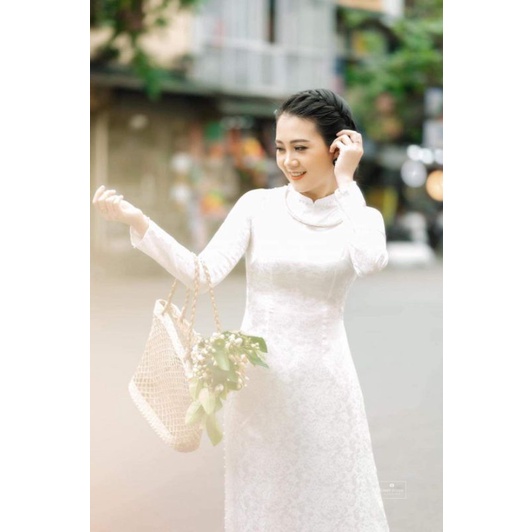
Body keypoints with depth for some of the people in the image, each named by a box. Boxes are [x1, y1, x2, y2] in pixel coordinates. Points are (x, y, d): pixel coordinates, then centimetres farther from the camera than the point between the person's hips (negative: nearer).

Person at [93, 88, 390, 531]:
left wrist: (345, 180, -16)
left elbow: (369, 261, -24)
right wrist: (138, 222, -23)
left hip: (323, 380, 0)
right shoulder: (257, 205, -1)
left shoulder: (361, 216, -1)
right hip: (259, 377, 1)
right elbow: (203, 274, -11)